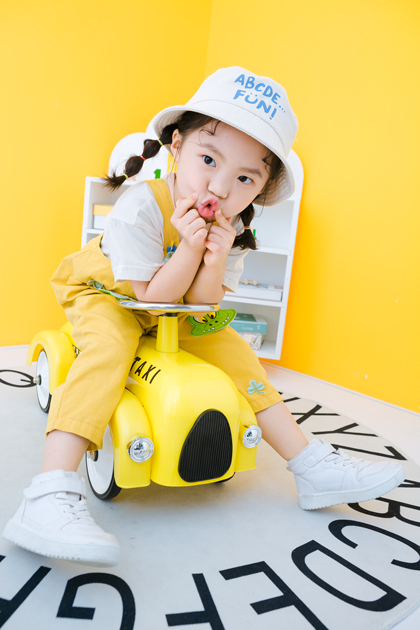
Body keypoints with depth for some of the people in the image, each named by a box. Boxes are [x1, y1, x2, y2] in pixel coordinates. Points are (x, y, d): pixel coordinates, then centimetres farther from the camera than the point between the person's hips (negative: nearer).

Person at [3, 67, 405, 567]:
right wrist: (189, 248, -39)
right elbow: (151, 297, -27)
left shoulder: (231, 227, -13)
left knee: (232, 348, -7)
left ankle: (312, 468, 1)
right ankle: (51, 496, -38)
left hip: (172, 312, 4)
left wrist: (215, 263, -36)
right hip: (102, 294, -4)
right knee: (109, 348, -35)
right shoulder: (140, 207, -30)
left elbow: (203, 306, -16)